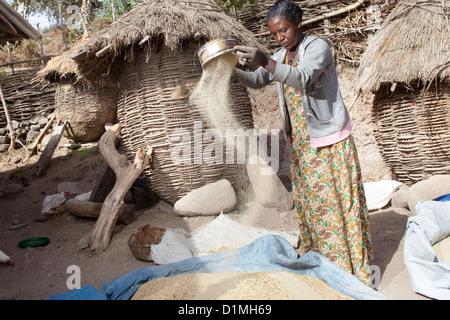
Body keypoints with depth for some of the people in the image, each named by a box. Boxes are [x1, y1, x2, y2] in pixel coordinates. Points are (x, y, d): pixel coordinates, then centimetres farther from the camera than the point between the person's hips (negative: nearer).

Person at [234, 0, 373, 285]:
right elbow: (257, 81, 20)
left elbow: (303, 79, -30)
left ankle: (353, 263, 10)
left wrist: (265, 61, -43)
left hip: (329, 138, -7)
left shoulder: (318, 46, -12)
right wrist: (233, 71, 1)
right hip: (300, 142, 7)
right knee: (307, 198, 14)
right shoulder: (281, 56, 11)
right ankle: (314, 253, 30)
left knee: (337, 198, -3)